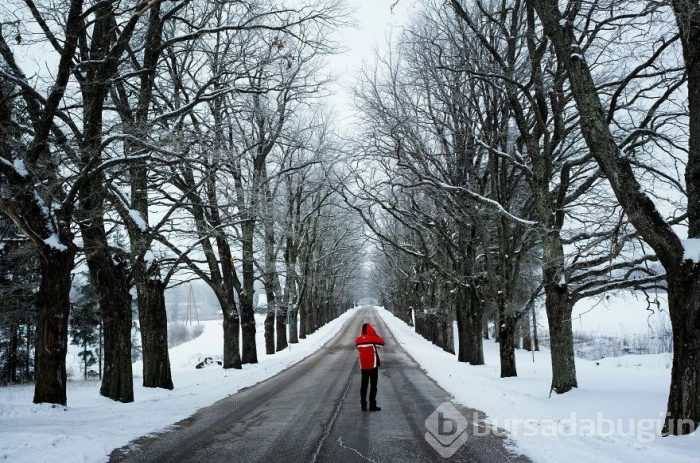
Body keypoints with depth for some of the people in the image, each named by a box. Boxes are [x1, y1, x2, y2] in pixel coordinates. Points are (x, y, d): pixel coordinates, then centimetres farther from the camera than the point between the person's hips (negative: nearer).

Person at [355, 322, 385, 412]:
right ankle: (372, 405, 0)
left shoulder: (358, 340, 0)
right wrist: (375, 334, 5)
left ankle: (363, 405, 11)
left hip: (363, 366, 4)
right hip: (373, 366, -4)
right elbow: (382, 342, -1)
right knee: (373, 385, 2)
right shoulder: (372, 338, -13)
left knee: (364, 385, 11)